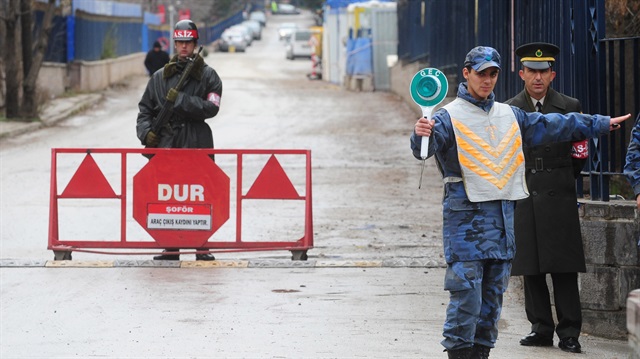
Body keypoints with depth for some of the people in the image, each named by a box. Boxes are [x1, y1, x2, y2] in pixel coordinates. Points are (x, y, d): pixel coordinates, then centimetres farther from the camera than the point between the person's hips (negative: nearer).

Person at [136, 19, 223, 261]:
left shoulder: (207, 76, 6)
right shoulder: (160, 77, 13)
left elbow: (211, 108, -7)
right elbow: (145, 108, 15)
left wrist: (180, 100, -13)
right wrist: (146, 132, -2)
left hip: (197, 144, -2)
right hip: (166, 144, 2)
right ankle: (170, 247, 6)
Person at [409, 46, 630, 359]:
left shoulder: (510, 115, 15)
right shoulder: (449, 117, -5)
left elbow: (550, 127, 26)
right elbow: (424, 149, -20)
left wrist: (600, 124, 32)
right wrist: (422, 134, -45)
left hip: (503, 216, 6)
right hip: (466, 214, -6)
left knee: (493, 294, 10)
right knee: (466, 292, -12)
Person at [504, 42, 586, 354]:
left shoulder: (570, 108, 3)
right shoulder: (508, 110, 8)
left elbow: (579, 154, 10)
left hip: (559, 198, -2)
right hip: (523, 197, 2)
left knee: (564, 268, -5)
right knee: (531, 268, 4)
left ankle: (569, 333, -2)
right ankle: (541, 328, 12)